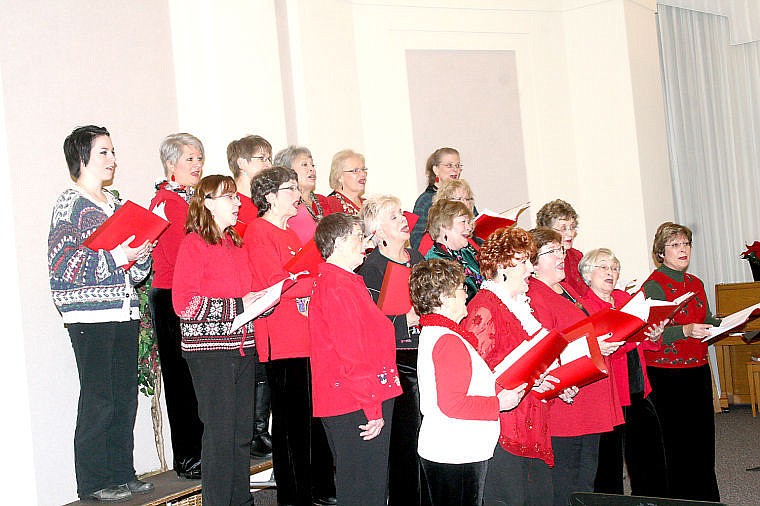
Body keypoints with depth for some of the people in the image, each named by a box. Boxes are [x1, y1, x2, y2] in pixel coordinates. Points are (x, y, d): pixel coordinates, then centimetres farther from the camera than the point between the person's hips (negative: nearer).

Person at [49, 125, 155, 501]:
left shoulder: (117, 205, 18)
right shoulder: (70, 202, -3)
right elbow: (60, 263, -13)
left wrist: (142, 253, 0)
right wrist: (114, 257, -18)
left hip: (123, 312, 7)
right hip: (90, 315, -7)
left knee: (125, 398, 9)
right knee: (98, 400, -4)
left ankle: (121, 473, 18)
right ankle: (92, 482, 6)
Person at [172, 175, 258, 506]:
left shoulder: (235, 243, 18)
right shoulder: (194, 243, -6)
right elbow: (184, 303, -16)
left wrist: (259, 299, 8)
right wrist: (238, 305, -19)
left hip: (242, 347, 7)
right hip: (209, 350, -7)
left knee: (242, 430, 10)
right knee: (220, 432, -4)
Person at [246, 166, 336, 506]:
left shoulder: (289, 232, 19)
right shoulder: (258, 232, -9)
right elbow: (278, 285, -19)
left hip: (309, 337, 9)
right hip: (283, 342, -9)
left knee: (316, 415, 13)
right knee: (291, 420, -2)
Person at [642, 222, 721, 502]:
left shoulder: (695, 283, 15)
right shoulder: (653, 286, -9)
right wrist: (685, 331, -30)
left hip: (698, 370, 7)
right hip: (667, 373, -7)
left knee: (703, 436, 11)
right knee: (676, 439, -5)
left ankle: (706, 497, 22)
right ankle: (680, 498, 6)